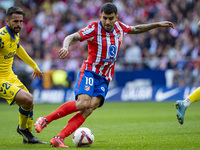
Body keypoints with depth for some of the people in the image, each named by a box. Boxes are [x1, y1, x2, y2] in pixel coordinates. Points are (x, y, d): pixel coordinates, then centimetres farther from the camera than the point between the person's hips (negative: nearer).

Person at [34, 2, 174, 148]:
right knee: (83, 103, -28)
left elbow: (136, 29, 26)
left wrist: (157, 24, 25)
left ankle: (59, 139, -23)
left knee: (90, 108, -17)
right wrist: (65, 46, -42)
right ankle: (45, 120, -15)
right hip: (89, 72, -5)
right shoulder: (94, 28, -11)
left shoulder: (120, 27, 6)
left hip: (104, 79, 5)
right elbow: (72, 37, -20)